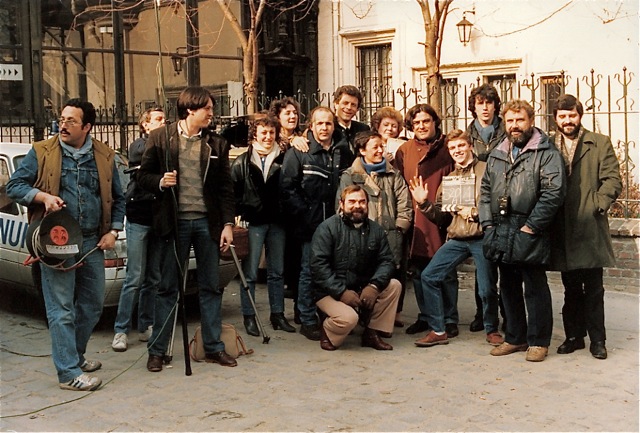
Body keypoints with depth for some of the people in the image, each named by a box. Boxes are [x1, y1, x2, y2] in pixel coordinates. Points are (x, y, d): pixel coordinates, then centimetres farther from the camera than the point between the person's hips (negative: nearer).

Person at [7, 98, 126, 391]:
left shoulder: (105, 156, 8)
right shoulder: (41, 153, 0)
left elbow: (117, 198, 16)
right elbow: (14, 186, 2)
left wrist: (113, 231, 5)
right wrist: (43, 196, -15)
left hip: (92, 243, 4)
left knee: (93, 305, 13)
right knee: (61, 310, -4)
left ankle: (75, 355, 33)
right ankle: (69, 373, 0)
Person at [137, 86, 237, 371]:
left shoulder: (217, 144, 6)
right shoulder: (160, 138, 0)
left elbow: (225, 187, 6)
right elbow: (144, 176, 3)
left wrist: (228, 223, 0)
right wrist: (160, 182, -18)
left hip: (207, 221, 2)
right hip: (175, 221, -2)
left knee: (211, 287, 8)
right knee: (168, 288, 5)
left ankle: (214, 347, 19)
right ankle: (157, 350, 14)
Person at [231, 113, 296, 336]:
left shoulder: (283, 160, 5)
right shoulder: (242, 162, 1)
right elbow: (233, 191, 0)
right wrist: (240, 215, -8)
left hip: (277, 223, 3)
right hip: (253, 223, -2)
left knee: (277, 272, 10)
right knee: (250, 273, 0)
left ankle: (278, 314, 19)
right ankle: (249, 317, 9)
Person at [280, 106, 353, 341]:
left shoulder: (344, 152, 11)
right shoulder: (297, 153, -1)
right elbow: (287, 189, -6)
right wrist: (304, 215, -11)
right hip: (310, 225, -3)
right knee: (309, 272, 1)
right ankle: (308, 321, 9)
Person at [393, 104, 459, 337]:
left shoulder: (448, 149, -1)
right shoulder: (404, 151, 7)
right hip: (414, 221, 3)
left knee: (446, 272, 4)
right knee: (419, 272, 11)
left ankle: (450, 319, 15)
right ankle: (425, 317, 24)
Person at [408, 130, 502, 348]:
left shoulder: (486, 170, -3)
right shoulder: (449, 179, 16)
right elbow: (441, 217, 14)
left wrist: (475, 213, -18)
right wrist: (424, 203, 1)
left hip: (482, 238, -6)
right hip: (457, 239, 6)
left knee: (487, 288, -2)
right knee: (429, 276, -1)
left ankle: (492, 330, 25)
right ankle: (438, 330, 9)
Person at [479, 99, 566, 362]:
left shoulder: (546, 153, -5)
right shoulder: (496, 156, 15)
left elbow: (554, 192, -14)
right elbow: (486, 191, 17)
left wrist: (531, 227, -15)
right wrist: (488, 224, 5)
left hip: (530, 235, -6)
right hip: (501, 233, 7)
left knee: (535, 289, 1)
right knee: (509, 288, 14)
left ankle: (538, 341, 12)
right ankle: (515, 338, 26)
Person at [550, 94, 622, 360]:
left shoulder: (600, 144, 5)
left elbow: (612, 180, -2)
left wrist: (597, 205, -14)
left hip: (590, 227, -2)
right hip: (562, 230, 2)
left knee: (593, 288, 2)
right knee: (571, 288, 13)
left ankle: (597, 340, 12)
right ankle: (574, 336, 23)